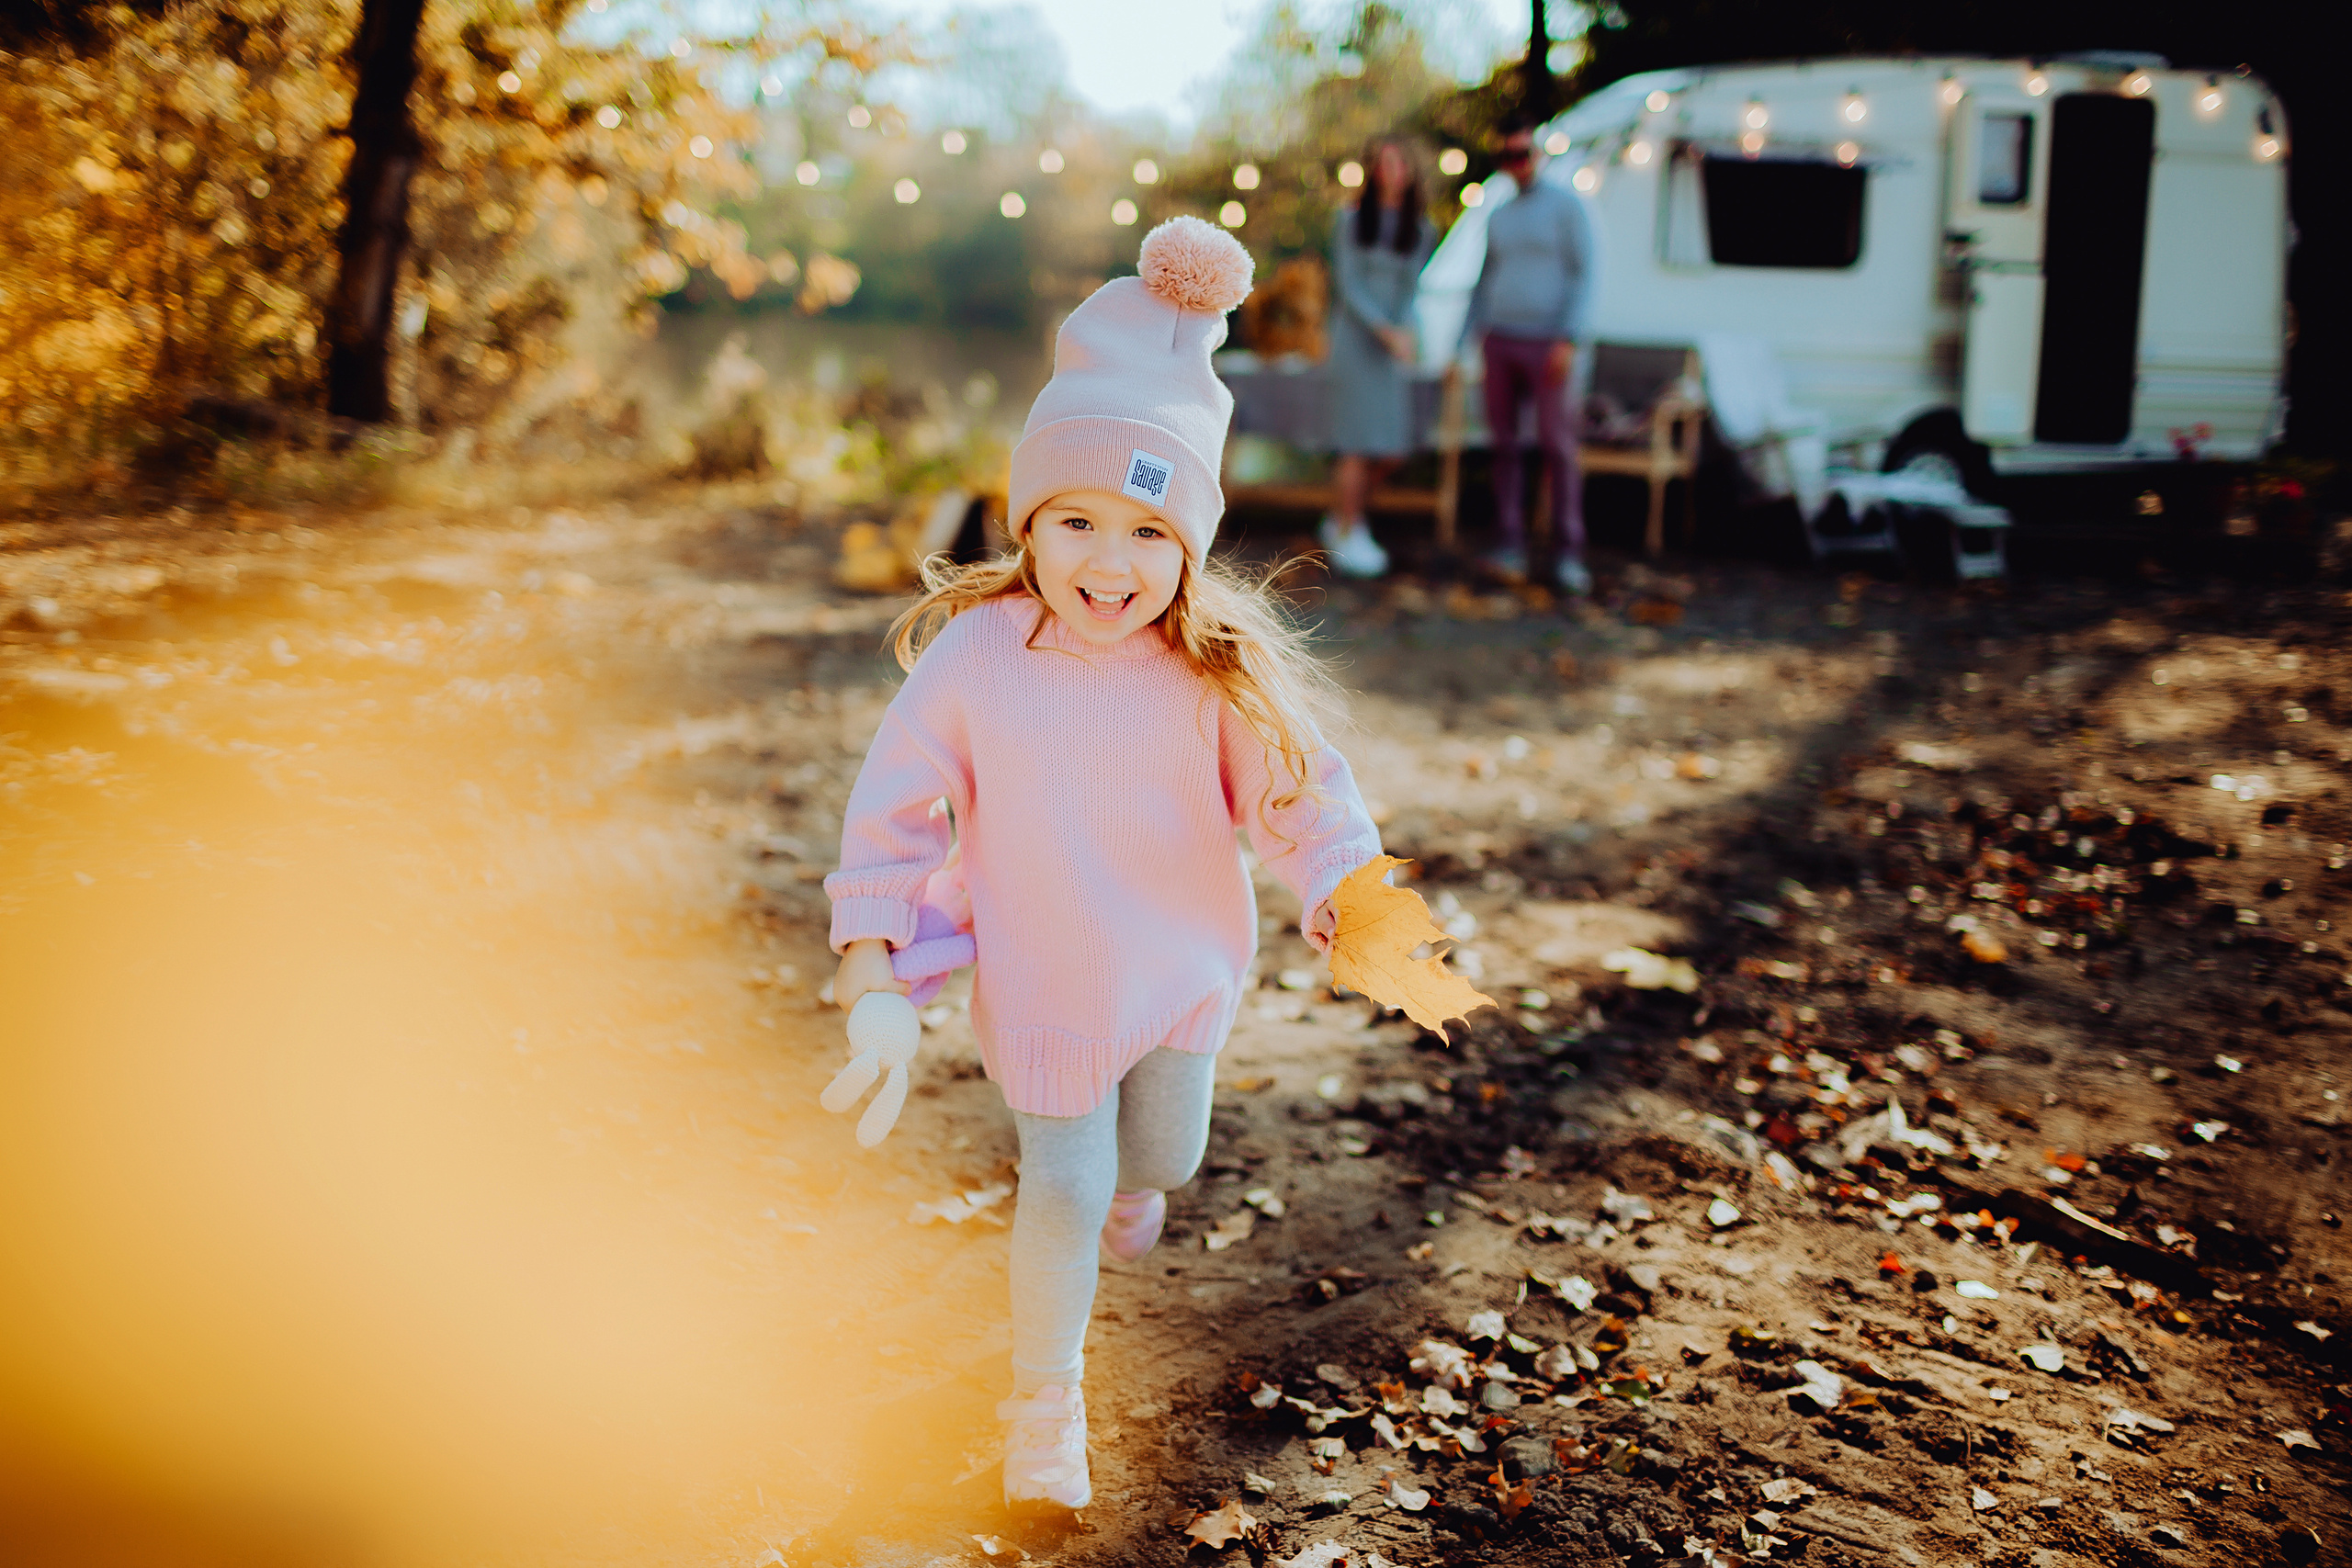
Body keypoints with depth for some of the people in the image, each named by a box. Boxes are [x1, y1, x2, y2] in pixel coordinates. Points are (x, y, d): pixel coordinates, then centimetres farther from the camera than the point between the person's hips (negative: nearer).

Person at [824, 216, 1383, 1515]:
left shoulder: (1219, 673, -19)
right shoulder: (976, 651, -20)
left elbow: (1294, 789, -7)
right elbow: (897, 793, -9)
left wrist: (1342, 884, -23)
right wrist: (870, 934, -10)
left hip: (1186, 966, 2)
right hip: (1046, 983, -2)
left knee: (1162, 1164, 22)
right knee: (1062, 1194, 5)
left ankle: (1128, 1171, 63)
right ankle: (1044, 1406, 29)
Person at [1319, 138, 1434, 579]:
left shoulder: (1420, 232, 7)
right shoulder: (1350, 221, -3)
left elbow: (1409, 288, 1)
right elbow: (1347, 286, -9)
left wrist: (1404, 335, -19)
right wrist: (1387, 331, -21)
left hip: (1392, 347, 4)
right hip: (1354, 339, -4)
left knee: (1393, 450, 1)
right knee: (1359, 442, -7)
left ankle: (1342, 519, 21)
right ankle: (1347, 539, 5)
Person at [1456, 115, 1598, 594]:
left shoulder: (1567, 205, -2)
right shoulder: (1498, 218, 15)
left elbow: (1583, 275, -8)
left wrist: (1568, 339, -19)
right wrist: (1463, 347, 11)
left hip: (1546, 345, -5)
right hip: (1499, 343, 5)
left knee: (1557, 447, -8)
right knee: (1505, 445, 3)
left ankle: (1569, 555, -4)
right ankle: (1511, 549, 7)